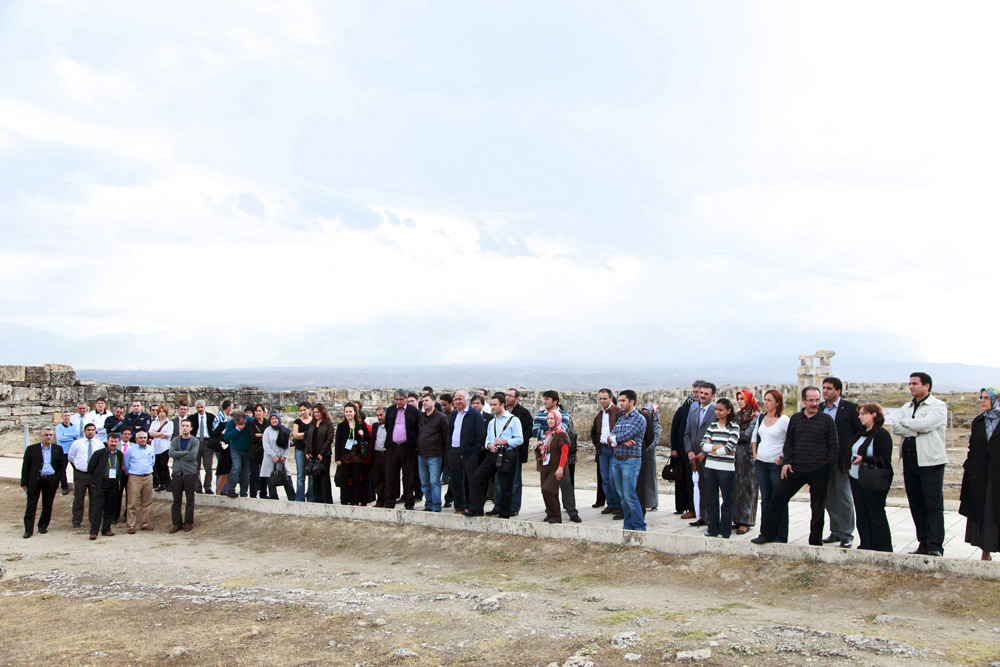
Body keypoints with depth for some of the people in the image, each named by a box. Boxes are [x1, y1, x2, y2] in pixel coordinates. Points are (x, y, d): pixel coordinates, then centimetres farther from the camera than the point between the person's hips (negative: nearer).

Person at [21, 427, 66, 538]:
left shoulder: (58, 449, 6)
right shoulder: (31, 449, 2)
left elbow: (62, 465, 9)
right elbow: (25, 467, 2)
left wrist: (58, 479, -1)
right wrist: (24, 483, -2)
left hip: (51, 480, 1)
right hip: (35, 480, -1)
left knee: (47, 505, 9)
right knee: (31, 505, -2)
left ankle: (43, 526, 23)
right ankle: (28, 530, 2)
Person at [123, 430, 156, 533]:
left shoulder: (151, 449, 11)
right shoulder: (131, 450, 0)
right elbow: (125, 464, 9)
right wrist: (129, 473, 14)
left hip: (148, 477, 4)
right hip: (134, 478, -4)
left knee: (147, 502, 6)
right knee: (132, 503, -6)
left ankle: (144, 524, 15)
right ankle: (131, 526, -2)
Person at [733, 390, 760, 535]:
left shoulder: (756, 417, -6)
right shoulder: (738, 415, 16)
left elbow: (747, 435, -12)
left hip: (748, 455, -6)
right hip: (736, 455, 6)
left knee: (745, 487, -5)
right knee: (736, 487, 5)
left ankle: (745, 522, -2)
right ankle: (738, 519, 11)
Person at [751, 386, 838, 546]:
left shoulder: (827, 420, -1)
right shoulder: (795, 419, 8)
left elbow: (834, 447, 0)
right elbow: (788, 442, 13)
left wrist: (828, 466, -6)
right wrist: (786, 462, 2)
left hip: (819, 471, -3)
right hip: (795, 469, 3)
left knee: (818, 507, 6)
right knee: (777, 498, 1)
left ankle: (815, 541, 19)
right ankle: (767, 534, 11)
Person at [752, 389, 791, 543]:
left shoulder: (784, 420, -9)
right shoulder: (761, 418, 9)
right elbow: (754, 436, 23)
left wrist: (783, 457, -14)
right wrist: (755, 453, 12)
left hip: (776, 464, -6)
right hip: (761, 463, 6)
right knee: (765, 499, 12)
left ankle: (780, 536, 7)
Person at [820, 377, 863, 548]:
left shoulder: (850, 408, -4)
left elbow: (860, 433, -5)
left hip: (843, 460, -5)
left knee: (844, 496, -1)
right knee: (829, 498, 10)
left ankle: (847, 534, 8)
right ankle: (835, 531, 20)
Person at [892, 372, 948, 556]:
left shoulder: (938, 406, -2)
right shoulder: (906, 408, 16)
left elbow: (924, 424, -19)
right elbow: (895, 428, 1)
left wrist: (904, 422, -2)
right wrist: (916, 430, -14)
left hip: (930, 461, -6)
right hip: (909, 460, 6)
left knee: (933, 505, -7)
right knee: (916, 505, 8)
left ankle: (935, 546, -6)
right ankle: (923, 543, 15)